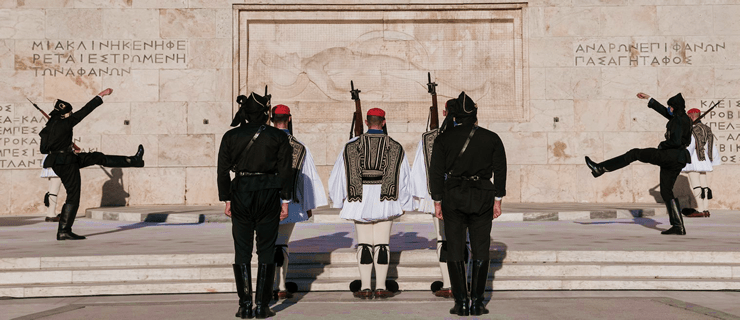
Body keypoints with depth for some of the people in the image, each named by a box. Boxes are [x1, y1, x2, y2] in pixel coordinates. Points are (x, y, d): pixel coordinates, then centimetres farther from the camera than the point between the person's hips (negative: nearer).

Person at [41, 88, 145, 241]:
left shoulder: (49, 126, 7)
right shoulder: (63, 124, -18)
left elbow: (43, 149, 12)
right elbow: (84, 111, -15)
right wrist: (101, 96, -9)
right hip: (65, 164, -10)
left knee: (98, 157, 14)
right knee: (73, 197, -4)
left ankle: (133, 160, 22)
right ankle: (63, 232, -1)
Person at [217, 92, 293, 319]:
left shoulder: (230, 137, 2)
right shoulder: (278, 137, -1)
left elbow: (222, 171, 3)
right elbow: (285, 171, -3)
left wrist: (227, 200, 10)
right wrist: (285, 201, 3)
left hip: (240, 194, 1)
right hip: (269, 196, -1)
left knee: (242, 252, 8)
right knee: (266, 252, 5)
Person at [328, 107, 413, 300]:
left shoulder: (351, 146, 0)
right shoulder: (395, 147, 2)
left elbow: (339, 174, 4)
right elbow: (403, 178, 5)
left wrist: (339, 200, 15)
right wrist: (404, 204, 12)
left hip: (360, 201, 0)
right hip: (385, 202, 0)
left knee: (364, 244, 4)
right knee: (382, 244, 3)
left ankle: (365, 288, 3)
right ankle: (380, 288, 2)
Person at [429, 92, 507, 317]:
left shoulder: (444, 139, -2)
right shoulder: (491, 138, 1)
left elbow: (436, 171, -3)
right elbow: (500, 170, 2)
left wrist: (437, 201, 3)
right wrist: (497, 200, 8)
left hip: (453, 197, -1)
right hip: (482, 197, 1)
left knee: (455, 251, 6)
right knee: (480, 251, 7)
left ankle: (461, 303, 4)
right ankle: (477, 302, 5)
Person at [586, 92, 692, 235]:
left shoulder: (679, 120, -11)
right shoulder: (680, 118, 18)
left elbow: (675, 141, -23)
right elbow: (663, 111, 34)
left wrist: (661, 145, -5)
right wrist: (649, 99, 40)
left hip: (670, 155, -10)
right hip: (676, 161, 10)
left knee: (634, 153, -3)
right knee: (666, 191, 9)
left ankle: (600, 168, -5)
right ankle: (678, 226, 4)